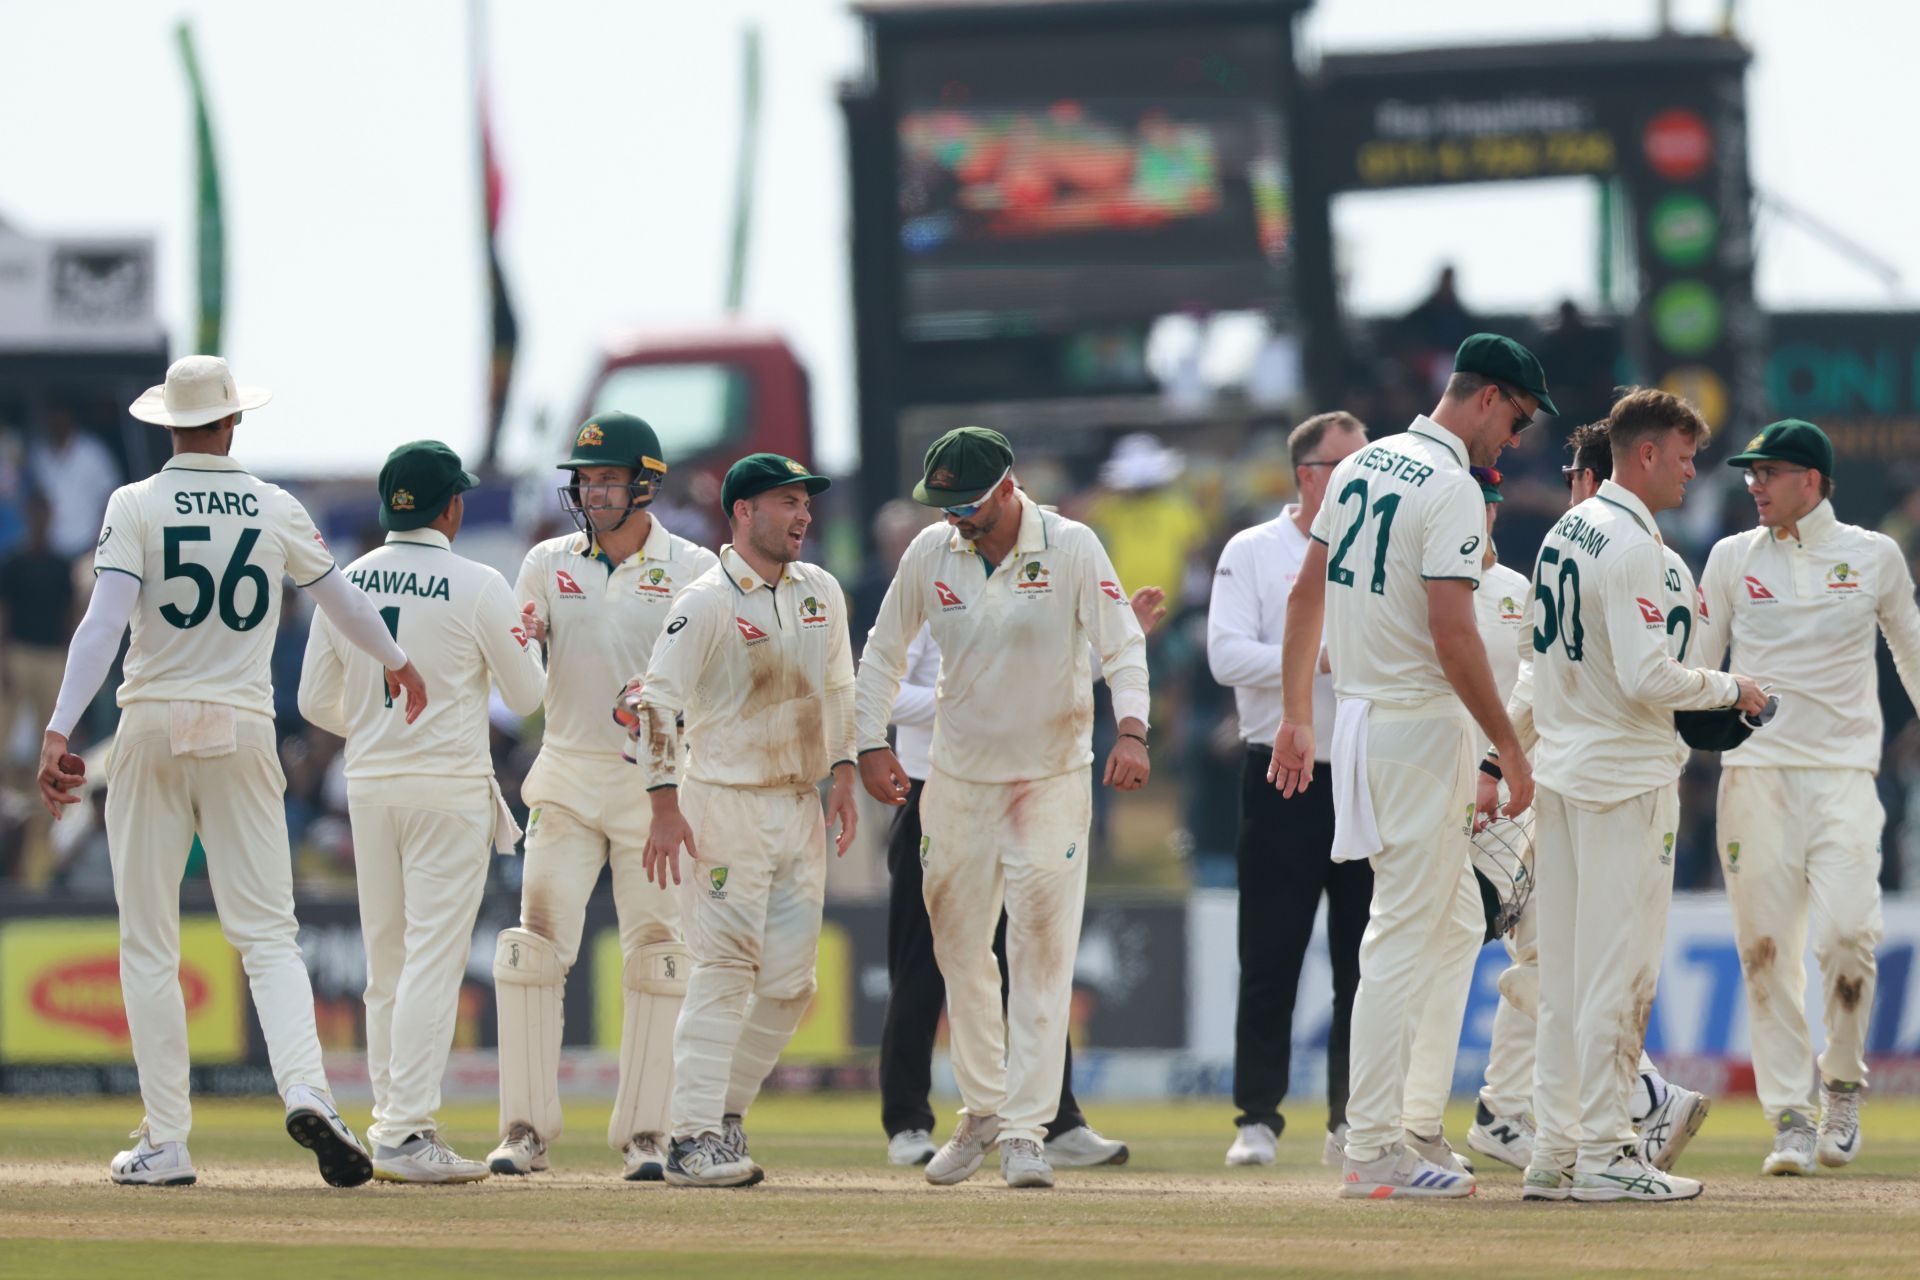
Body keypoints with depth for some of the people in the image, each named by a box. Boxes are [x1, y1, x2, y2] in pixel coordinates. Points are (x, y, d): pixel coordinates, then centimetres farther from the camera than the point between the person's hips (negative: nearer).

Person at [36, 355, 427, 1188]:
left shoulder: (136, 506, -4)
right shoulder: (276, 510, 4)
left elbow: (103, 621, -15)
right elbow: (345, 602, 16)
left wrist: (60, 730, -19)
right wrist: (398, 665, 36)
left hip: (153, 729, -1)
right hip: (243, 730, 1)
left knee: (149, 946, 5)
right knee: (267, 934, 0)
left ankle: (165, 1143, 2)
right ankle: (304, 1089, -24)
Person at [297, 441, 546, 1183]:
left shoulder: (346, 584, 3)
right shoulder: (477, 588, -9)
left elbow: (315, 702, 8)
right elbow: (525, 696, -1)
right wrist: (523, 638, 19)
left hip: (370, 786, 5)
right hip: (449, 786, -5)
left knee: (386, 964, 13)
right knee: (433, 959, -6)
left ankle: (392, 1122, 17)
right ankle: (408, 1134, -12)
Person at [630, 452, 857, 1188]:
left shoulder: (821, 593, 10)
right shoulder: (708, 601, -11)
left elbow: (838, 688, 21)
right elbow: (655, 699, -13)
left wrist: (842, 774, 9)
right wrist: (665, 805, -19)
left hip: (800, 805, 7)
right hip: (726, 803, -7)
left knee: (790, 982, 4)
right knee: (724, 971, -11)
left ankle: (727, 1113, 17)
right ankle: (694, 1139, -10)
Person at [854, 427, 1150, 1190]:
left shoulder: (1071, 549, -12)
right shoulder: (930, 554, -3)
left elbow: (1122, 646, -16)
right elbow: (883, 652, 9)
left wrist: (1131, 729, -33)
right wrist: (871, 744, -1)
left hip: (1053, 779, -3)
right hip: (958, 778, 3)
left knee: (1042, 951, -10)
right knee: (958, 947, 8)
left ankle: (1026, 1130, -10)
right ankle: (983, 1109, 24)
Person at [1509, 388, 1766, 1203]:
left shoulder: (1566, 531, 12)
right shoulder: (1633, 547, -17)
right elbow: (1646, 678, -23)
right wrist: (1730, 690, -9)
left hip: (1560, 770, 9)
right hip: (1626, 776, -9)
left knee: (1563, 969, 10)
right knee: (1618, 967, -5)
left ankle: (1553, 1152, 12)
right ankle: (1603, 1156, -5)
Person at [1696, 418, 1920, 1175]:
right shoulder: (1732, 559, 9)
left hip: (1843, 772, -1)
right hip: (1754, 772, 1)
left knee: (1847, 932, -17)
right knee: (1766, 948, -5)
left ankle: (1842, 1088, 4)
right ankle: (1790, 1120, 0)